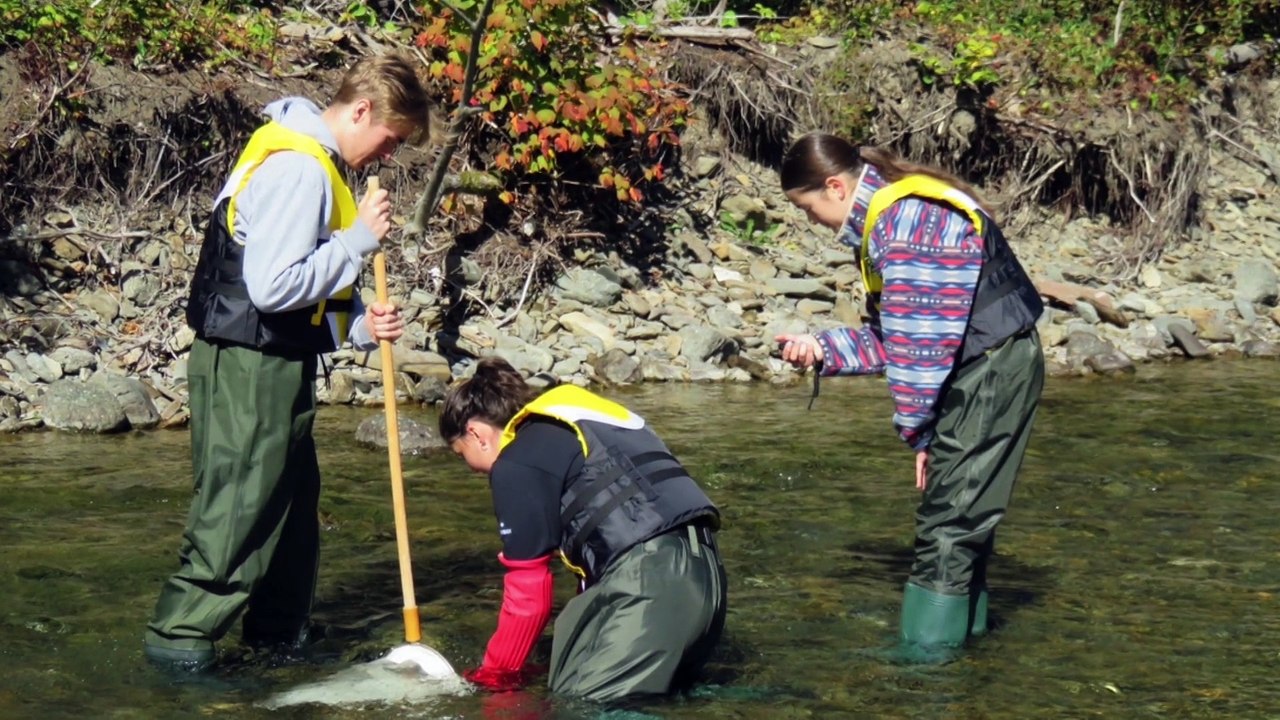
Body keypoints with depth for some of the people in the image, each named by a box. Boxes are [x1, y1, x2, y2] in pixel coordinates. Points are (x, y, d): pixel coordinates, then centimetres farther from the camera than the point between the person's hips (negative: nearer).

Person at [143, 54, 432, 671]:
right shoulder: (297, 169, -20)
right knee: (237, 505, -5)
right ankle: (178, 638, 3)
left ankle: (279, 633, 28)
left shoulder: (312, 161, 13)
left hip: (275, 362, 10)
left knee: (294, 499, 17)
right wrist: (359, 238, -18)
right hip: (248, 364, -10)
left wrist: (359, 323, 1)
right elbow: (272, 287, -26)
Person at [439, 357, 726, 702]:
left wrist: (494, 673, 17)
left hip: (648, 578, -9)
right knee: (656, 693, 21)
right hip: (702, 567, 9)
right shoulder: (576, 422, 28)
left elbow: (528, 589, 2)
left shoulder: (516, 466, 1)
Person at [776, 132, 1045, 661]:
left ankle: (926, 652, -3)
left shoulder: (904, 223, -20)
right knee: (961, 511, 17)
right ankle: (963, 626, 27)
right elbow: (895, 337, 17)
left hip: (993, 372, -10)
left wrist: (916, 428, -16)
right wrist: (822, 349, 11)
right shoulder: (887, 216, 13)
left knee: (948, 520, -7)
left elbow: (920, 340, -22)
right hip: (986, 372, 10)